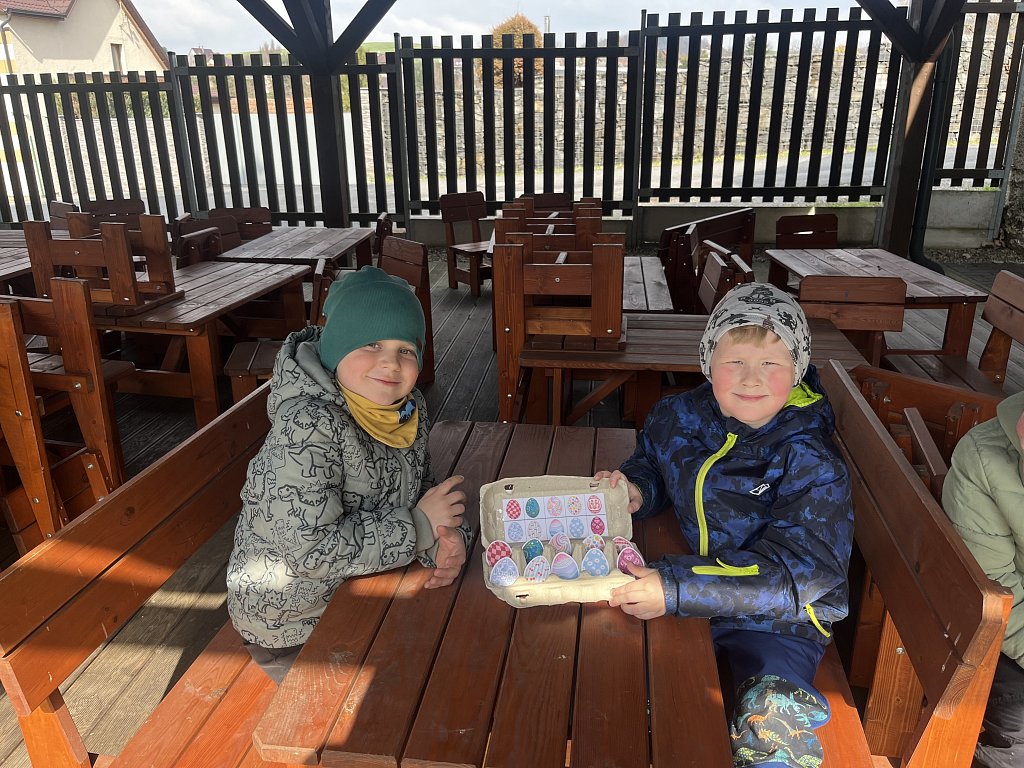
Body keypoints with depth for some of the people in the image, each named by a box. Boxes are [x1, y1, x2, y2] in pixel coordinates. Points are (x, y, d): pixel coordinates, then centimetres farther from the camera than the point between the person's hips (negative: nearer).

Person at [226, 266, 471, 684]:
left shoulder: (407, 406, -6)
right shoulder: (307, 425, -30)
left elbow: (420, 487, 5)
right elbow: (311, 549, -34)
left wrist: (448, 536, -17)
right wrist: (420, 527, -25)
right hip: (294, 625, -7)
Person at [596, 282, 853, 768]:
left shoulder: (812, 465, -17)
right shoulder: (678, 418, -2)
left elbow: (793, 573, -26)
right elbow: (651, 462, 21)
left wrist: (677, 589, -36)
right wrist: (635, 490, -5)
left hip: (773, 618, -4)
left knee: (772, 717, -28)